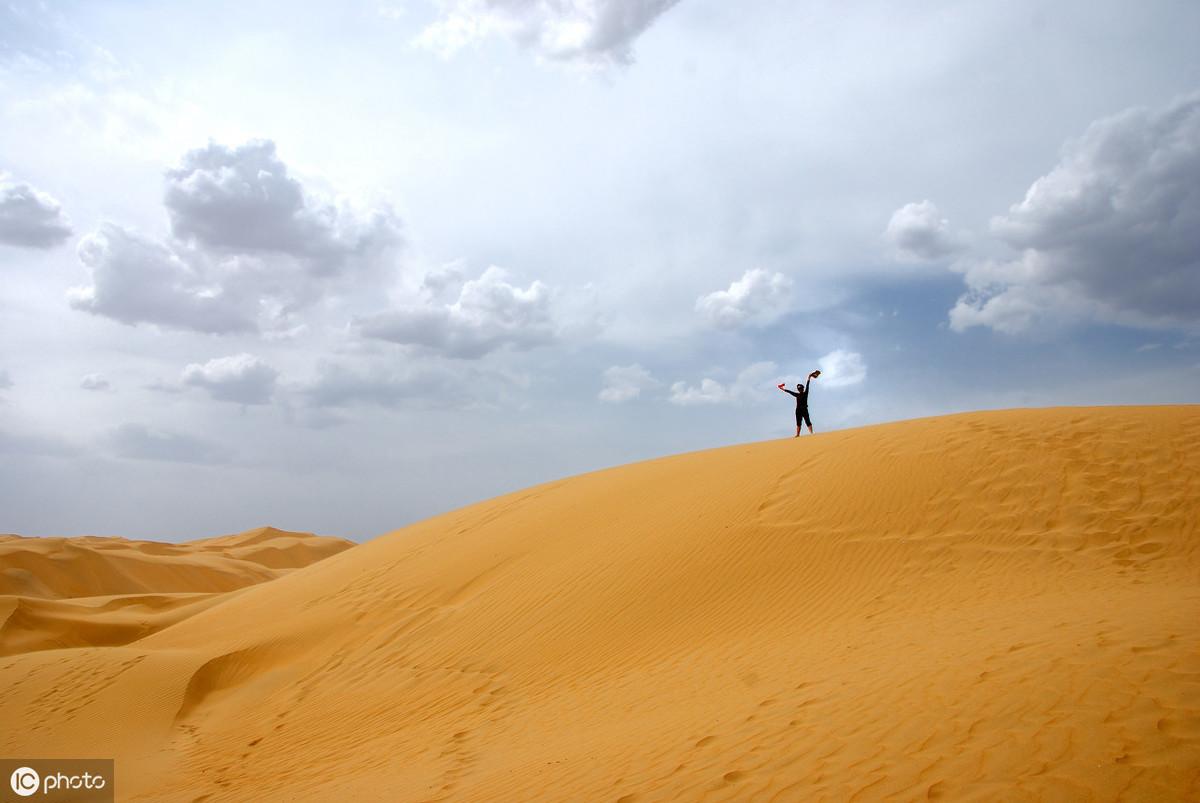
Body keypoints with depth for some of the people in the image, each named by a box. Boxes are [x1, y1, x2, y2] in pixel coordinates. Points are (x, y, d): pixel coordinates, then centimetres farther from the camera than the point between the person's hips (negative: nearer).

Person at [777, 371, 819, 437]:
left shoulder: (805, 393, 4)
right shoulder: (797, 395, 14)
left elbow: (807, 386, 1)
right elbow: (789, 391, 19)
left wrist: (809, 378, -2)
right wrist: (782, 388, 21)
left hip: (804, 409, -5)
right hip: (798, 410, 5)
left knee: (808, 421, -9)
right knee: (798, 423, 2)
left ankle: (811, 433, -16)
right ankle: (797, 434, 0)